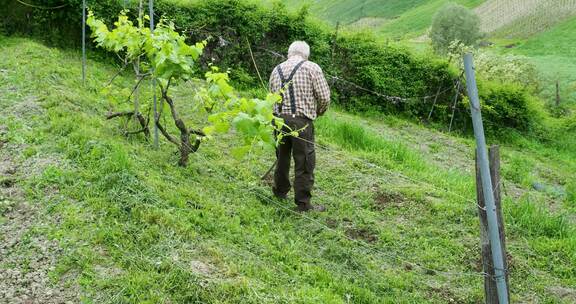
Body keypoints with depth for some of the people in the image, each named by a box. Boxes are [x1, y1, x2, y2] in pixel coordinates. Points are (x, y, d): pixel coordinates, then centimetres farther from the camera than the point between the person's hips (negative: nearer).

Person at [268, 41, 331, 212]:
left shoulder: (277, 69, 14)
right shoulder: (312, 68, -1)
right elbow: (324, 97, -4)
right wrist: (319, 112, 15)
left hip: (278, 118, 5)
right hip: (301, 121, -5)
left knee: (282, 157, 21)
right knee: (304, 163, 2)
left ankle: (280, 191, 37)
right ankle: (303, 203, 6)